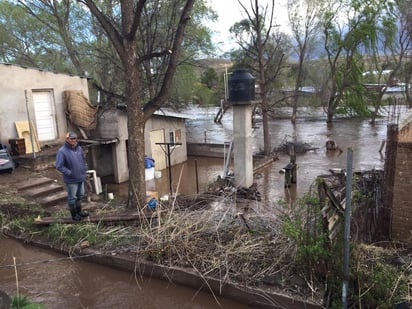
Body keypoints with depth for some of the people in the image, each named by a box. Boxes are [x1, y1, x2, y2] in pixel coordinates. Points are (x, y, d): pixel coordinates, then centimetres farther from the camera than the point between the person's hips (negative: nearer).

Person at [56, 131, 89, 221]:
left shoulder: (79, 148, 5)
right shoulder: (62, 151, -16)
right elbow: (59, 166, -18)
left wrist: (84, 171, 11)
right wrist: (70, 173, -17)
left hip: (81, 178, 7)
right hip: (71, 180, -7)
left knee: (80, 195, 19)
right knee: (72, 197, 6)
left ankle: (79, 211, 35)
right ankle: (74, 215, 19)